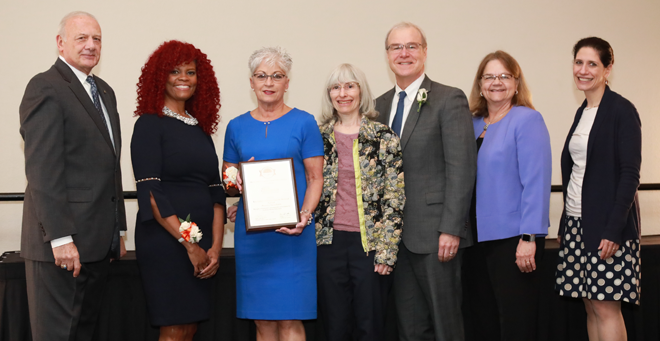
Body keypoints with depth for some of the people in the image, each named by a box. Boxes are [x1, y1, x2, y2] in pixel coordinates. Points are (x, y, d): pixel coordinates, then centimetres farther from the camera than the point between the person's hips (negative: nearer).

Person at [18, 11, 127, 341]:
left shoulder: (104, 91, 18)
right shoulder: (45, 88, -8)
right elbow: (42, 170, -16)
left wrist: (118, 230, 17)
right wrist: (60, 238, -20)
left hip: (98, 242, 8)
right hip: (62, 242, -8)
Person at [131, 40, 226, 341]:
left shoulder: (200, 127, 15)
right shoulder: (149, 124, -4)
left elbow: (215, 191, 12)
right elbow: (149, 192, -12)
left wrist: (215, 246, -1)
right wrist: (189, 245, -14)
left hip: (201, 244, 6)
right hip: (165, 240, -6)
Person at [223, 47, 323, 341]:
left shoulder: (304, 123, 2)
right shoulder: (237, 127, 11)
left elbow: (315, 178, 0)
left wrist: (304, 216, -16)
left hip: (291, 231, -3)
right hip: (250, 231, 3)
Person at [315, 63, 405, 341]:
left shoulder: (383, 137, -1)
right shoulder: (319, 137, 8)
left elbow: (395, 198, -4)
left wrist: (387, 250, -9)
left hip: (369, 243, -2)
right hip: (330, 241, 3)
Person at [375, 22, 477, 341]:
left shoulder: (450, 99, -5)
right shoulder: (381, 105, 13)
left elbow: (461, 168, -11)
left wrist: (451, 230, -17)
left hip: (435, 234, -5)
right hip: (396, 234, 6)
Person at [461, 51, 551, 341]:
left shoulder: (527, 119, -6)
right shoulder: (473, 124, 12)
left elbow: (536, 182, -13)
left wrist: (529, 238, -19)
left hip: (512, 238, -6)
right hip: (477, 238, 6)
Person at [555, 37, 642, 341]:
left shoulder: (622, 111, -8)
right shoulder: (582, 112, 14)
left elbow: (630, 174, -13)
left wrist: (613, 230, -19)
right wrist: (565, 225, 14)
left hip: (607, 225, -7)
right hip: (577, 223, 7)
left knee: (606, 306, -5)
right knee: (591, 305, 9)